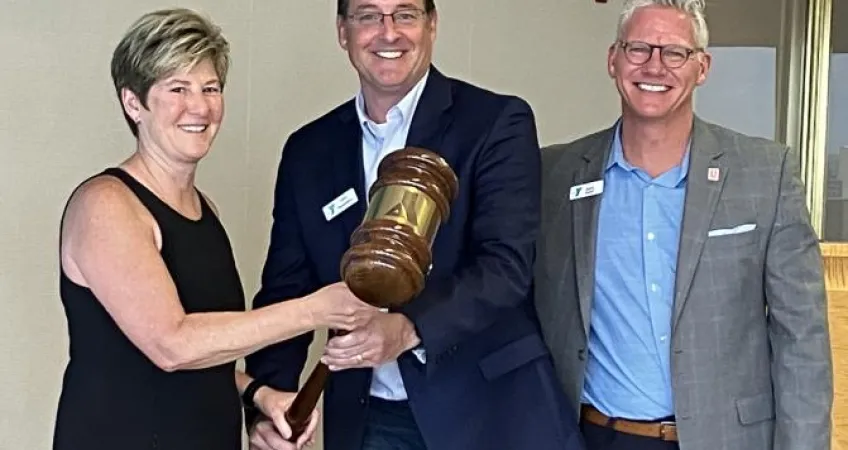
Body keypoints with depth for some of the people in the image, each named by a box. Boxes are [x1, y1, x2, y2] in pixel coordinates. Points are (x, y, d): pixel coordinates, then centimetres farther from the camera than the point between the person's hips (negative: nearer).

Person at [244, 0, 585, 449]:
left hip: (486, 410, -3)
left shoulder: (497, 121, -7)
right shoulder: (308, 150, 4)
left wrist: (408, 329, -31)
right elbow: (286, 291, 5)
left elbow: (507, 264, -16)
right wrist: (268, 397, -11)